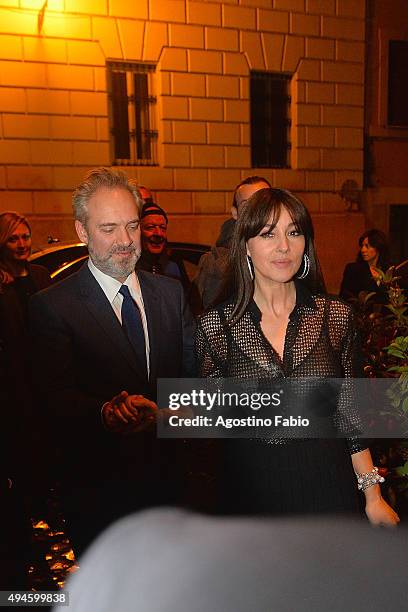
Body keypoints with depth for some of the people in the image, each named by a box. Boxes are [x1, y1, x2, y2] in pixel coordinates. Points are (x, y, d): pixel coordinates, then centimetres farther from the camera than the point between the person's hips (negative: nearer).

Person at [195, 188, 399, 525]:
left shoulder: (337, 317, -4)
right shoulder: (215, 325, -7)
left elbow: (351, 412, 2)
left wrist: (373, 496, 2)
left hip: (327, 487, 1)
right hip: (250, 490, 0)